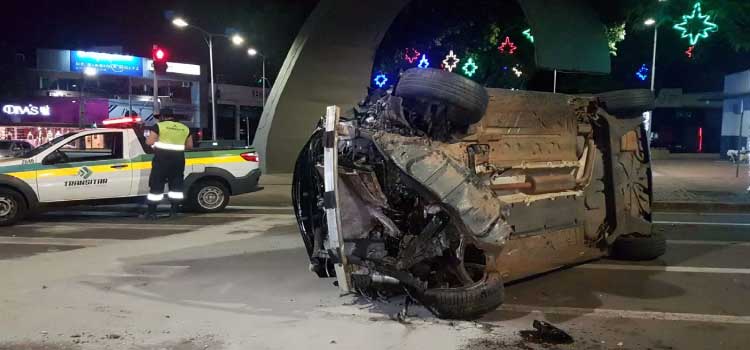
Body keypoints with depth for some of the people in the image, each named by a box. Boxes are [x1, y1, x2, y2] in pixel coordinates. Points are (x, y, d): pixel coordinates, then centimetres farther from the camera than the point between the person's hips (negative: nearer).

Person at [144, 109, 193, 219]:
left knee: (156, 185, 2)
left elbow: (149, 142, -8)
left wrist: (157, 144, 12)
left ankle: (151, 212, 3)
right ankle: (174, 210, 13)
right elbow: (189, 145, 15)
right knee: (176, 185, 12)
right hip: (178, 159, 4)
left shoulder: (159, 126, -3)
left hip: (162, 158, -4)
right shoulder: (185, 128, 10)